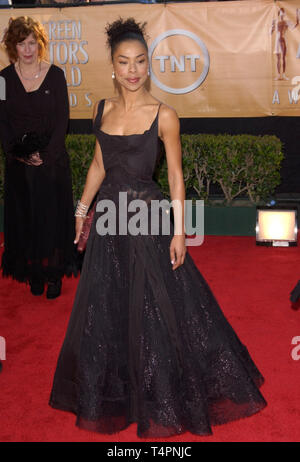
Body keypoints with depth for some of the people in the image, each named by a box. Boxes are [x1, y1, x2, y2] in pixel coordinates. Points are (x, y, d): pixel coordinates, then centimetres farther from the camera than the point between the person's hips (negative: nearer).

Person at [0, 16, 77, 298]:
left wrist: (45, 155, -13)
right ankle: (34, 273, 19)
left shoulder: (55, 75, -2)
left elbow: (62, 120, -4)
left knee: (53, 217, 2)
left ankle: (54, 273, 14)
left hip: (52, 159, -2)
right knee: (25, 218, 7)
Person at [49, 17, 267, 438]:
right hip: (110, 216, 5)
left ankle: (165, 402, 26)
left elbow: (175, 175, -7)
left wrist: (179, 231, -10)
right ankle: (110, 394, 39)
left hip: (148, 217, -5)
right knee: (105, 309, 15)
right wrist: (82, 209, 13)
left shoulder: (163, 115, -9)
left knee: (156, 309, 3)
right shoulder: (103, 110, 4)